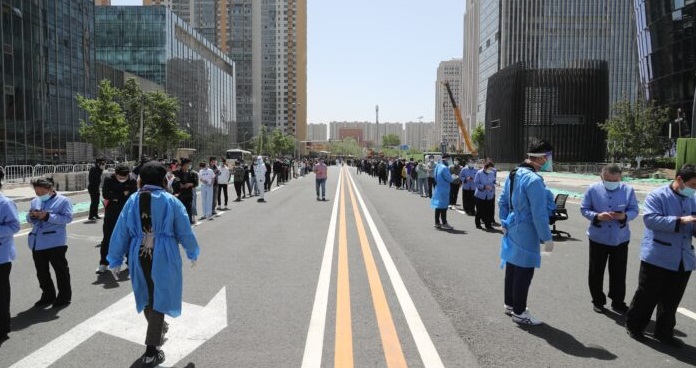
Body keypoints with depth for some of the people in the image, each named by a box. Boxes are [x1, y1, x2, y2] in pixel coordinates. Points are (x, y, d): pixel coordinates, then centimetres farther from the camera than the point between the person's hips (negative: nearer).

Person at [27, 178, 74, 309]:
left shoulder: (63, 201, -7)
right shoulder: (34, 202, 13)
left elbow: (67, 218, -16)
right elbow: (29, 221, 17)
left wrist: (48, 216, -24)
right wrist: (31, 216, -7)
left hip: (55, 242, -7)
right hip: (37, 242, 7)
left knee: (61, 270, 4)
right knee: (41, 272, 15)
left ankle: (64, 296, 15)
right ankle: (48, 296, 28)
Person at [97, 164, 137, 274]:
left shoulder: (132, 181, -9)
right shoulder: (109, 180, -9)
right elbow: (105, 194, -18)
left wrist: (116, 197, -18)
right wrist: (123, 194, -18)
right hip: (111, 214, 0)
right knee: (107, 238, 5)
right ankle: (104, 263, 15)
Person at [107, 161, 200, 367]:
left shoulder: (132, 201, -1)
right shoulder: (171, 201, -8)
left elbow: (121, 232, 3)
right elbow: (184, 231, -2)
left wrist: (115, 260, 14)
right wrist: (192, 253, 14)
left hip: (139, 256, 3)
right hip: (163, 257, -3)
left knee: (147, 295, 24)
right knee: (159, 298, 5)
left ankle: (158, 329, 47)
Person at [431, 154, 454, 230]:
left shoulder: (438, 166, 8)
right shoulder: (444, 168, -19)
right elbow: (450, 179, -17)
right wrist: (450, 174, 2)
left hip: (438, 189, 9)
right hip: (444, 190, -9)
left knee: (438, 206, 13)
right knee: (443, 207, -3)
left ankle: (437, 223, 20)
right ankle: (444, 224, 1)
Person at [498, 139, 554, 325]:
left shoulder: (513, 174, 5)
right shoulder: (534, 180, -23)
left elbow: (502, 201, 13)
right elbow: (539, 214, -22)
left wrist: (505, 223, 20)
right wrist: (547, 238, -15)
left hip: (512, 230, 9)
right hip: (526, 233, -9)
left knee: (512, 268, 19)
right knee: (524, 272, 4)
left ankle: (510, 304, 34)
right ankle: (519, 312, 16)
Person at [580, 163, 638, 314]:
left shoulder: (628, 190, -5)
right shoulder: (593, 189, -7)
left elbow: (634, 210, 1)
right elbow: (584, 209, -3)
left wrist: (625, 216, -22)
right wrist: (597, 216, -22)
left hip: (620, 239, 1)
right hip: (598, 238, 0)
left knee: (619, 273, 10)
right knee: (596, 272, 10)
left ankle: (618, 302, 26)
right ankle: (598, 300, 26)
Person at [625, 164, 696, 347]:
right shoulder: (657, 195, -10)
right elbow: (650, 219, -23)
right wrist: (680, 220, -27)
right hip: (657, 257, -6)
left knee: (672, 300, 14)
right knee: (647, 295, 5)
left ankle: (664, 332, 28)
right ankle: (634, 325, 23)